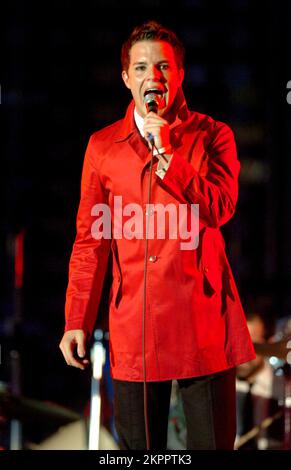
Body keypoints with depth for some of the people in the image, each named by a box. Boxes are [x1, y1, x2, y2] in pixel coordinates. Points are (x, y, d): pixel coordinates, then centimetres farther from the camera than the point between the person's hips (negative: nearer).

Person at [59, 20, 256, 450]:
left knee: (214, 442, 2)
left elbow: (219, 209, -9)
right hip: (134, 326, 1)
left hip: (204, 321, -1)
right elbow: (90, 239, 8)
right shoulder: (103, 146, 9)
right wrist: (77, 321, 1)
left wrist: (165, 155, -15)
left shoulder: (212, 136, 6)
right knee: (139, 448, 5)